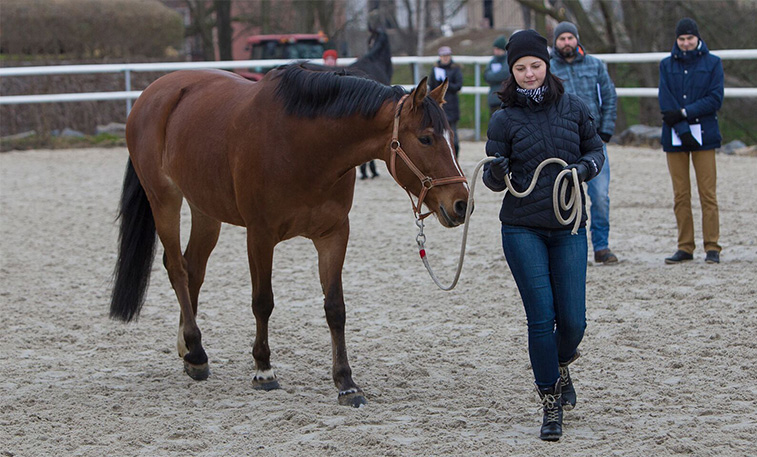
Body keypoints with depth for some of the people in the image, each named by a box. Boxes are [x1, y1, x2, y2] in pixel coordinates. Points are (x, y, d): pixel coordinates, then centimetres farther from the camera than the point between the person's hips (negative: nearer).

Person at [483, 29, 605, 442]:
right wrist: (497, 173, -24)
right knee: (541, 317, -4)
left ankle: (561, 364, 35)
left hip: (569, 227, 2)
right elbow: (493, 178, 0)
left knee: (573, 319, 0)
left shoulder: (573, 107, 3)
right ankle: (551, 405, 8)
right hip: (523, 230, -2)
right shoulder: (504, 119, -2)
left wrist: (583, 168, -8)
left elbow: (596, 149, 14)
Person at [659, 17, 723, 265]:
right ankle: (685, 247, 7)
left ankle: (712, 247, -4)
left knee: (708, 193, -6)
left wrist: (685, 113, -11)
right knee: (680, 195, 2)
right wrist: (682, 128, -12)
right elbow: (665, 102, 1)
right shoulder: (667, 65, 11)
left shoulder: (712, 63, 8)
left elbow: (715, 99, -2)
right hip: (675, 137, 2)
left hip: (704, 135, -2)